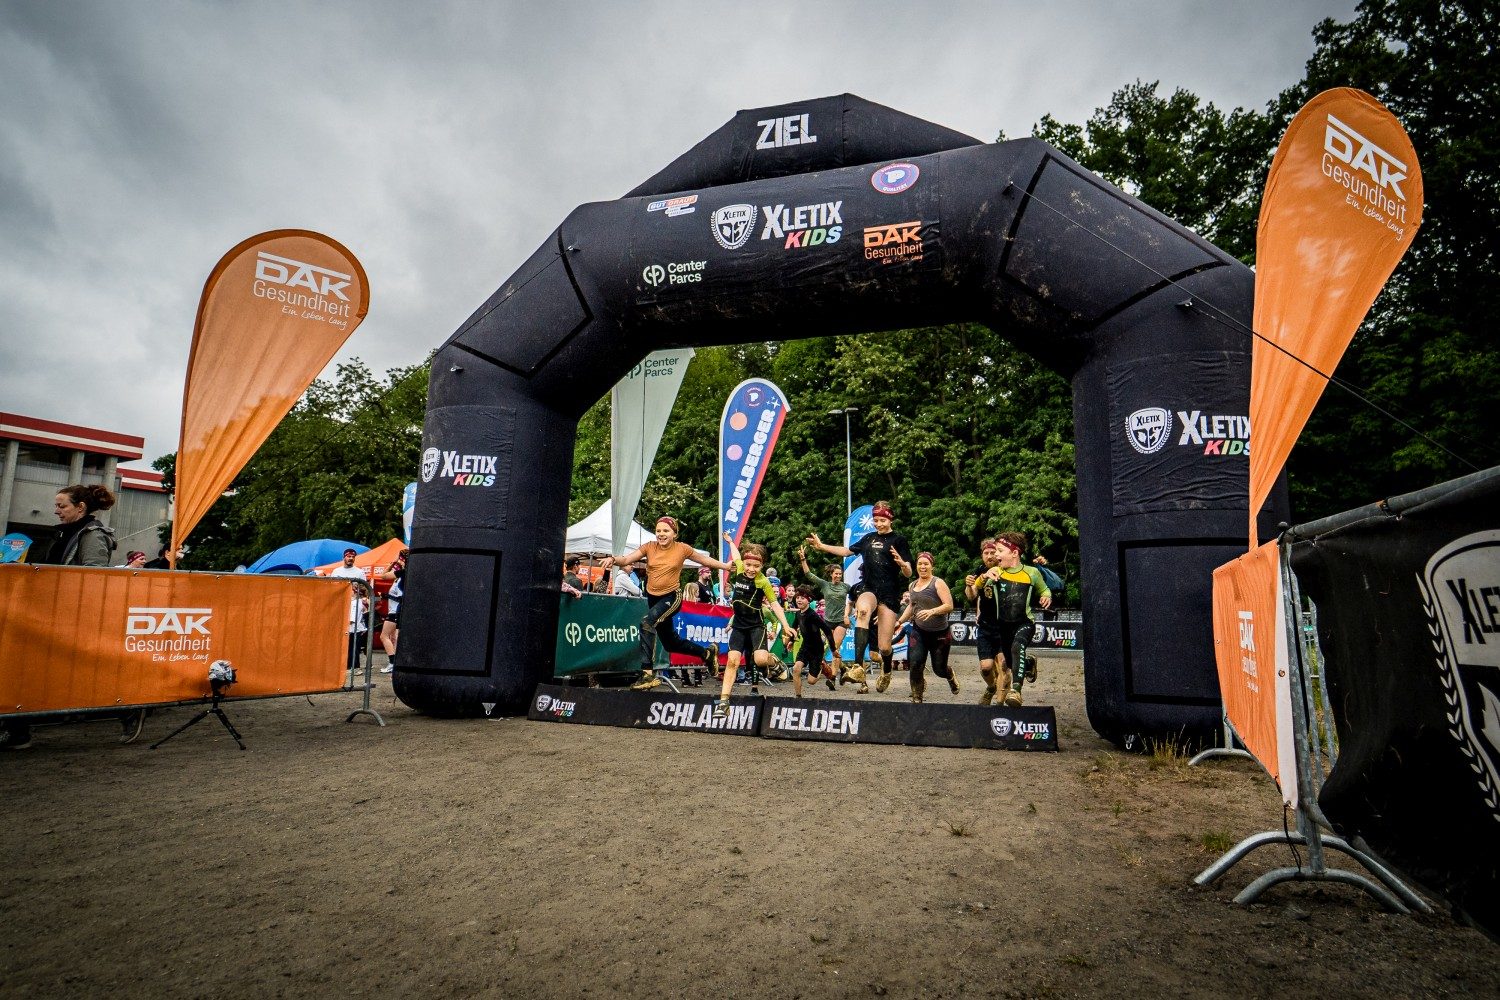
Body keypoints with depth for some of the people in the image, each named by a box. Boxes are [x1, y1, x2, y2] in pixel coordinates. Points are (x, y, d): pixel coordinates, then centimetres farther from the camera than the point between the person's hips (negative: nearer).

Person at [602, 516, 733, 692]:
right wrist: (613, 559, -31)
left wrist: (727, 566, 8)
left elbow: (705, 559, 6)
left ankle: (648, 673, -30)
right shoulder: (649, 547, -2)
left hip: (672, 597, -5)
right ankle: (707, 654, 42)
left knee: (647, 623, -32)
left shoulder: (682, 549, -7)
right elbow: (627, 559, -11)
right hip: (653, 597, 5)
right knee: (671, 642, 18)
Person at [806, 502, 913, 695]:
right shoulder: (869, 538, 14)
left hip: (890, 595, -2)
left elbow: (909, 573, -3)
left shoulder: (899, 540, 1)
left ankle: (886, 672, 35)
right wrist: (821, 545, 21)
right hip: (869, 589, 3)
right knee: (862, 610, -37)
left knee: (884, 647, -3)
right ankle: (858, 665, -41)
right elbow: (848, 550, 27)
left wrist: (902, 563, -26)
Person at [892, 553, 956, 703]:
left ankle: (950, 675, 42)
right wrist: (899, 621, 17)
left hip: (939, 633, -4)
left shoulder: (938, 583, -8)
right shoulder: (912, 585, 11)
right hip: (919, 631, 4)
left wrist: (932, 611, -29)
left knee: (939, 669, 5)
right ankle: (917, 698, 5)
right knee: (915, 665, -12)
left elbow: (949, 605, -15)